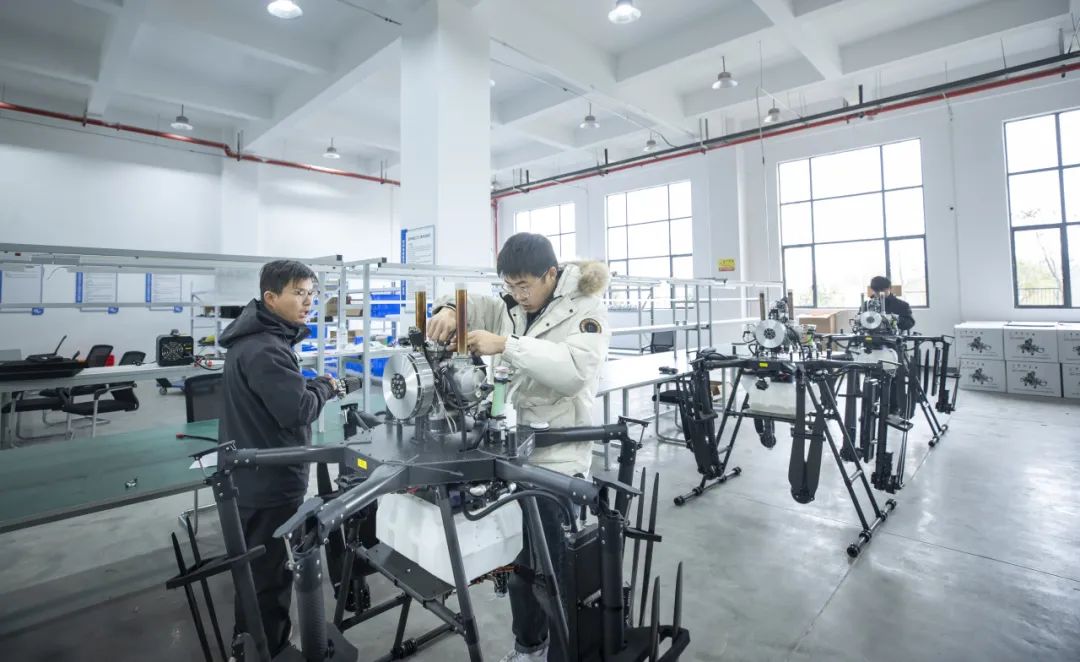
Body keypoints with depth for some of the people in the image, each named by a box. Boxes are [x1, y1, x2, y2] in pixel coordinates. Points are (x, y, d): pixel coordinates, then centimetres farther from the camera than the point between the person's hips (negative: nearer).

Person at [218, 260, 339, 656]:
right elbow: (298, 410, -29)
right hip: (269, 482, -11)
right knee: (269, 576, 6)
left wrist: (312, 385, -1)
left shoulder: (256, 338, 8)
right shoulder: (265, 350, -26)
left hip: (252, 476, 11)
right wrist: (325, 386, -12)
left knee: (255, 570, 27)